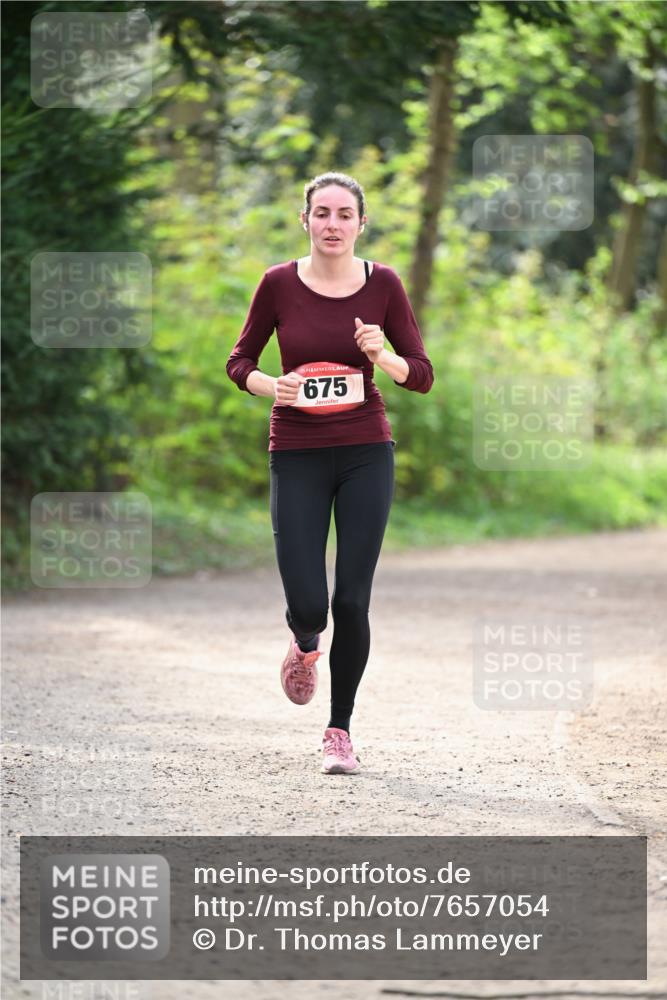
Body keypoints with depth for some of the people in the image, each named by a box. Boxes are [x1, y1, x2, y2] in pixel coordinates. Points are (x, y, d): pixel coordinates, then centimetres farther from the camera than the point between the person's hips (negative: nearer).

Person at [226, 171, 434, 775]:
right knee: (307, 604, -7)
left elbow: (422, 375, 1)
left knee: (352, 601, -1)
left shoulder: (383, 285, -3)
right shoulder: (280, 284, -4)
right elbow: (240, 362, 7)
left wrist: (381, 357, -19)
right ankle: (305, 648, 32)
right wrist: (271, 386, -14)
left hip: (366, 453, 0)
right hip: (297, 457, 0)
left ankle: (340, 730, 16)